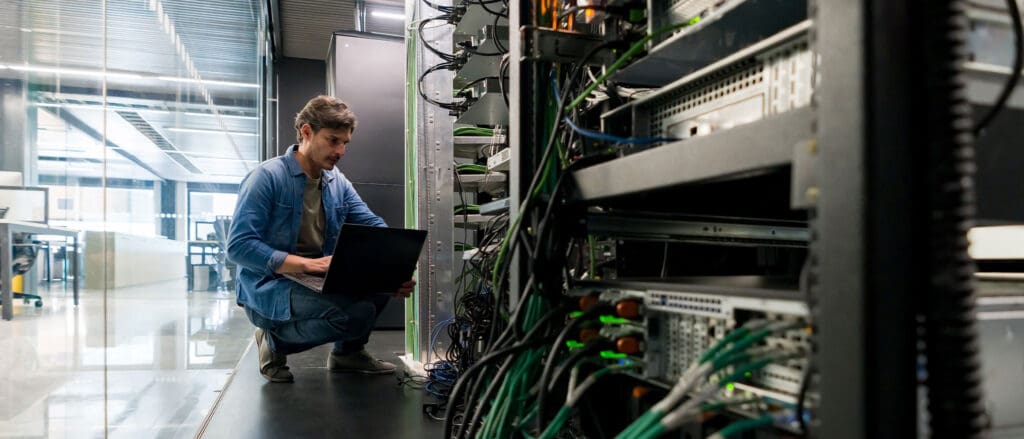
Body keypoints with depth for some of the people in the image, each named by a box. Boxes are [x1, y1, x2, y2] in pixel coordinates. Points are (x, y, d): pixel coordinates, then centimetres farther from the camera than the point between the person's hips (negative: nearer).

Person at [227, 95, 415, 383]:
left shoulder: (338, 184, 7)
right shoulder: (267, 177, -12)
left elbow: (375, 228, 0)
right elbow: (238, 246, -20)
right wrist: (308, 264, -30)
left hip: (317, 283, 7)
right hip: (268, 289, -7)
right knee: (357, 312, -28)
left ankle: (348, 352, 11)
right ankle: (276, 342, -1)